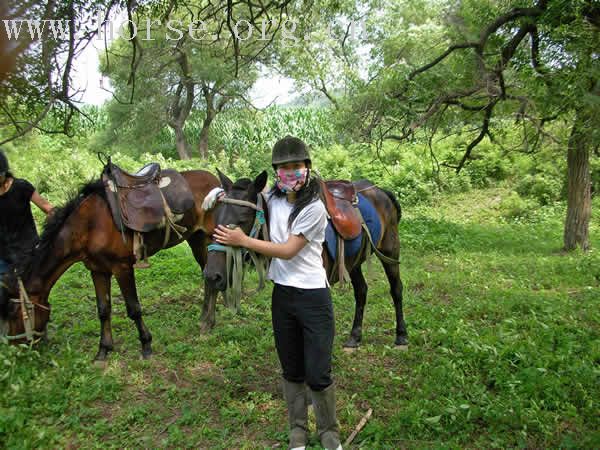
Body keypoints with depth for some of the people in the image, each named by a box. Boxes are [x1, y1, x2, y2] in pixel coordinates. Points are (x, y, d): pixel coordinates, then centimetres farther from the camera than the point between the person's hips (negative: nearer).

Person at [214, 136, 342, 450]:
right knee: (291, 371, 15)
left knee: (318, 375, 0)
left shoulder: (314, 208, -14)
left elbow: (288, 250, -16)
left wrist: (243, 241, -14)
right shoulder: (272, 198, 4)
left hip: (313, 297, -5)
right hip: (281, 294, 5)